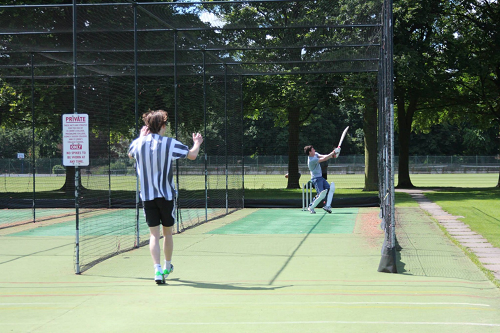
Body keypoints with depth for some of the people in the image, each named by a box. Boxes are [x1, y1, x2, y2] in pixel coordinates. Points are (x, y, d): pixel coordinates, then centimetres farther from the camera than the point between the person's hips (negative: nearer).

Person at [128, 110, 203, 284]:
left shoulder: (138, 143, -1)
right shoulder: (170, 143, -8)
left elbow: (130, 154, 24)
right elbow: (192, 155, 3)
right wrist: (197, 143, 23)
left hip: (147, 196, 1)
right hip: (166, 195, -1)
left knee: (154, 234, 1)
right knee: (167, 233, 16)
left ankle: (158, 270, -13)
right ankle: (167, 267, 31)